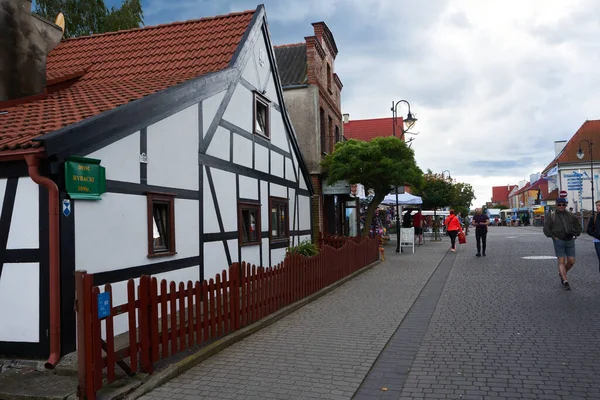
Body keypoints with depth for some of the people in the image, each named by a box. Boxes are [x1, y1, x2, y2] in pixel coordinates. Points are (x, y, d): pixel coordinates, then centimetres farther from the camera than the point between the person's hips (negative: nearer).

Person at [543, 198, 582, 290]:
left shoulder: (570, 215, 8)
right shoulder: (552, 216, -1)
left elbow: (578, 226, 19)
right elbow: (546, 229, -1)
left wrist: (575, 235, 7)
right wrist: (554, 237, -9)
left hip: (570, 241, 3)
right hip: (558, 241, -3)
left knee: (571, 261, 2)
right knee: (561, 261, -7)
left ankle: (562, 274, 27)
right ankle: (565, 281, -12)